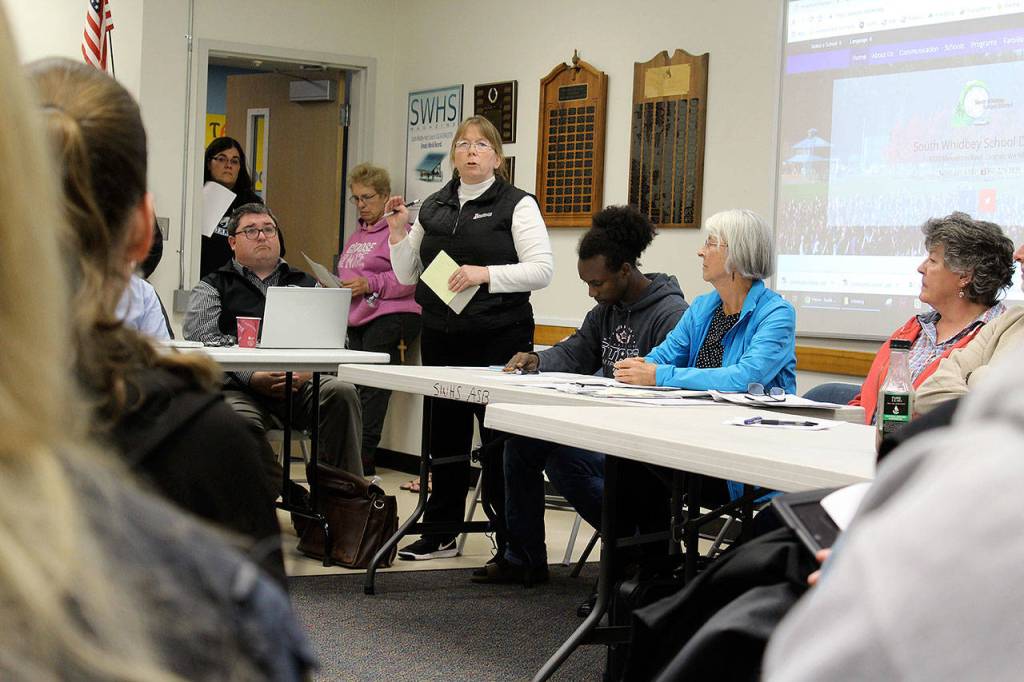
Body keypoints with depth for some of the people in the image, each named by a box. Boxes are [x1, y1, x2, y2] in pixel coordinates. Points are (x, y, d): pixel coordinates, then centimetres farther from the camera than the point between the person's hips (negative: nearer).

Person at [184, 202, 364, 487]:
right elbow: (204, 339, 0)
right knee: (242, 421, -36)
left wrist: (307, 371, -10)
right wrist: (253, 377, -15)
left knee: (342, 392, -28)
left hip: (301, 382, 2)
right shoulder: (212, 287, 18)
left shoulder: (305, 284, 26)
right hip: (239, 387, -2)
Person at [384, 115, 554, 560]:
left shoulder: (516, 205, -2)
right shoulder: (433, 208, 13)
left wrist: (486, 274, -21)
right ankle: (441, 533, 19)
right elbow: (408, 276, 15)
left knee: (500, 439, -3)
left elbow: (542, 269, -11)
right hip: (441, 337, 5)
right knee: (445, 436, 11)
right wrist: (398, 234, -1)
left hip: (500, 337, -5)